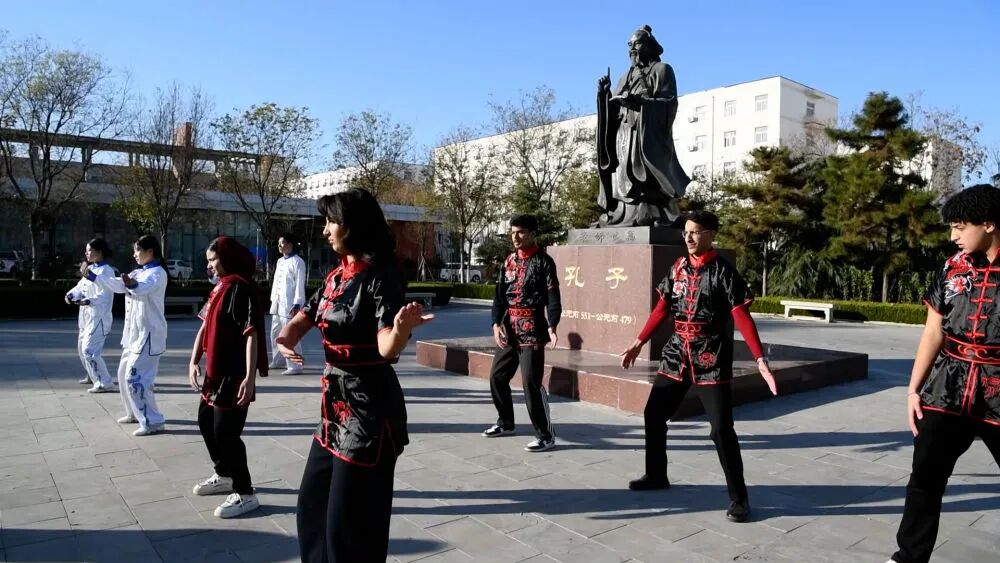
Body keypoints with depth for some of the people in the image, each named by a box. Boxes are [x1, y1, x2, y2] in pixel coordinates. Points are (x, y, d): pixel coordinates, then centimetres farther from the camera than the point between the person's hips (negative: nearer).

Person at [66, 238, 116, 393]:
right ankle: (92, 376, 38)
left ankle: (104, 383, -8)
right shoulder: (90, 268, 14)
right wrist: (71, 294, -7)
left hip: (99, 317, -10)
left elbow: (104, 296, -26)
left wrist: (87, 301, -39)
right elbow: (80, 286, 13)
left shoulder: (106, 271, -17)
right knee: (82, 347, 21)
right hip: (87, 316, 10)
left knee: (89, 350, -14)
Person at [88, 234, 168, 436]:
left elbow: (143, 288, -33)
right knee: (124, 373, 20)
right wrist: (92, 277, 5)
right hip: (134, 333, 10)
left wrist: (133, 285, -54)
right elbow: (117, 285, 12)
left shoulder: (158, 273, -14)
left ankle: (153, 422, -8)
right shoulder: (138, 273, 16)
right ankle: (135, 413, 36)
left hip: (148, 334, -10)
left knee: (135, 377, -13)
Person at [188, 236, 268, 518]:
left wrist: (249, 377, -28)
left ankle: (245, 493, 9)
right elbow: (205, 325, 15)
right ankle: (224, 475, 40)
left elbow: (251, 334, -24)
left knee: (225, 432, -5)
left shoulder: (241, 288, -17)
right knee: (206, 422, 21)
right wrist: (194, 361, 7)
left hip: (234, 375, -10)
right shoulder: (220, 287, 12)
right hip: (216, 372, 10)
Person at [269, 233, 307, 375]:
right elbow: (275, 281, 19)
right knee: (275, 333, 18)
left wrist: (297, 305, -19)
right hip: (277, 303, 9)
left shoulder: (297, 262, -8)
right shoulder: (279, 261, 17)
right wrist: (273, 299, 15)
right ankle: (277, 361, 33)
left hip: (289, 304, -9)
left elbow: (300, 285, -14)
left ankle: (295, 366, -4)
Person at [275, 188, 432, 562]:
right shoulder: (336, 276, 8)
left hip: (369, 408, -9)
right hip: (336, 403, 9)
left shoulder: (381, 277, -17)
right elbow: (303, 319, 12)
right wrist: (285, 339, -11)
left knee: (349, 518, 3)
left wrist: (402, 327, -47)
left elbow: (387, 348, -24)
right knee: (312, 502, 21)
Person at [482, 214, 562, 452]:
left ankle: (545, 435, 0)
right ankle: (506, 422, 33)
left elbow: (553, 297, -11)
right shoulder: (509, 261, 12)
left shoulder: (544, 261, -5)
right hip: (509, 330, 7)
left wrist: (552, 326, -25)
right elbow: (499, 295, 10)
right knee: (497, 376, 13)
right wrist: (496, 323, -4)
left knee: (531, 383, -11)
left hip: (532, 330, -7)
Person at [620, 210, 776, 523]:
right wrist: (638, 343, 12)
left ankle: (738, 499, 8)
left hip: (711, 359, -6)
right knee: (653, 415, 11)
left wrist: (760, 361, -24)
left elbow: (742, 317, -16)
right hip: (676, 355, 6)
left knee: (721, 430, -7)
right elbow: (662, 308, 12)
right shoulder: (678, 267, 6)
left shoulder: (722, 271, -10)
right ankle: (656, 475, 31)